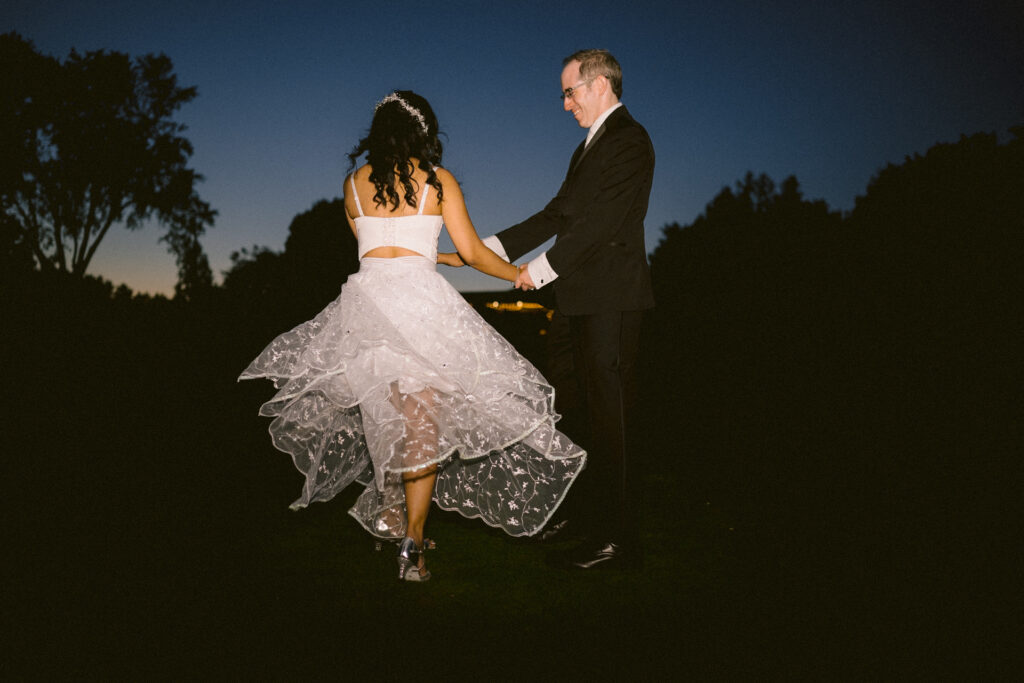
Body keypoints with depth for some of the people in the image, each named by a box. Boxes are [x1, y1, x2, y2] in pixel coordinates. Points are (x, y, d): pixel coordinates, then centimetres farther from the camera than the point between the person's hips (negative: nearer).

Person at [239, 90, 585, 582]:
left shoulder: (354, 183, 13)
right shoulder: (438, 181, 5)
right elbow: (472, 252, 4)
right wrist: (519, 274, 21)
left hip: (367, 298, 3)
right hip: (420, 298, -3)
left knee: (383, 413, 23)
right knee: (426, 419, 1)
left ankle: (391, 505, 19)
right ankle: (412, 541, -1)